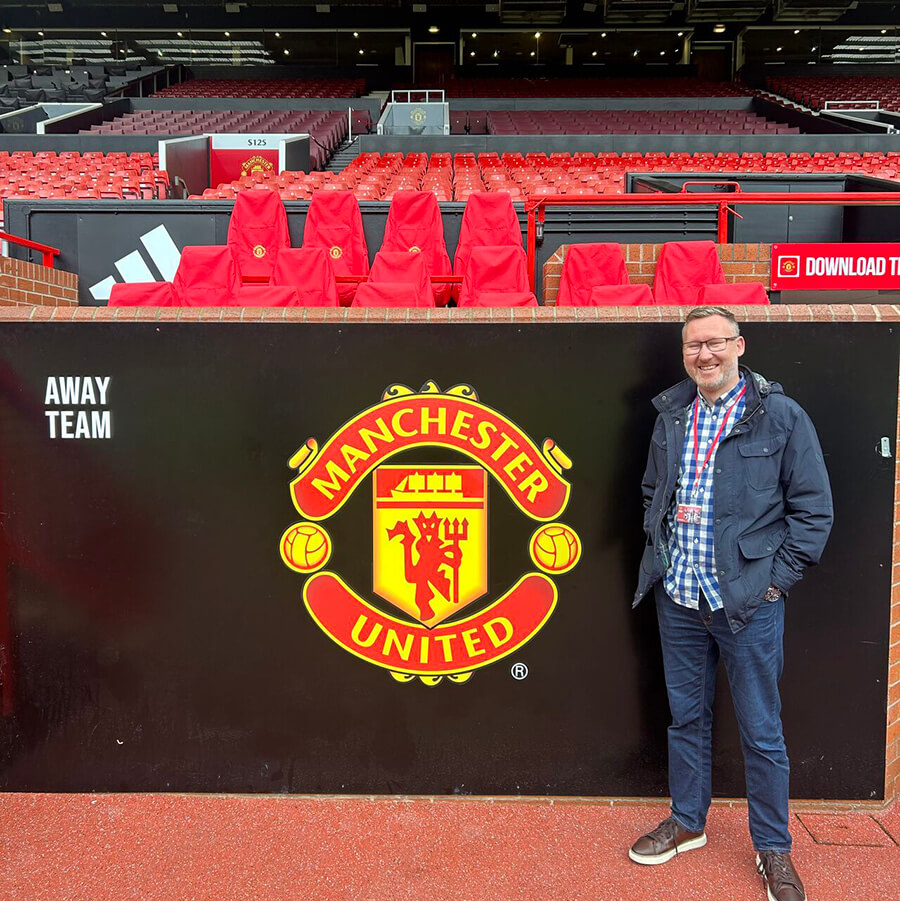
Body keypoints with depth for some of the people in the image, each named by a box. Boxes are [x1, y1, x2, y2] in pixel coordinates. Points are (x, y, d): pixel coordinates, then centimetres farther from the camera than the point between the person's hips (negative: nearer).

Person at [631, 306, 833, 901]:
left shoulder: (782, 417, -7)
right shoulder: (671, 416, 7)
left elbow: (813, 510, -5)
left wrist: (776, 579, -9)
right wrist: (658, 557, 9)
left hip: (749, 604, -4)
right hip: (679, 599, 4)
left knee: (761, 731, 6)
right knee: (686, 716, 17)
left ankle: (774, 850, 25)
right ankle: (688, 822, 35)